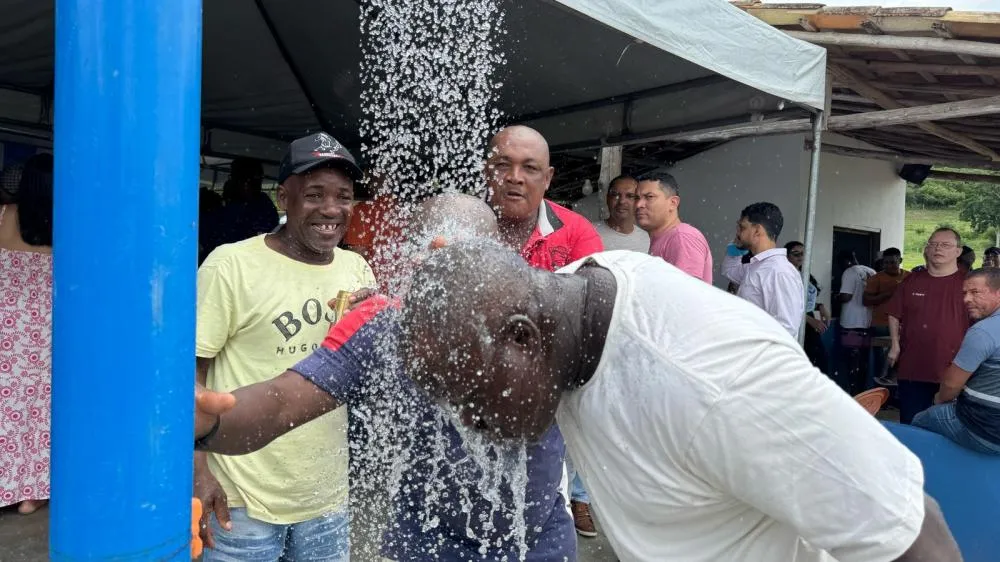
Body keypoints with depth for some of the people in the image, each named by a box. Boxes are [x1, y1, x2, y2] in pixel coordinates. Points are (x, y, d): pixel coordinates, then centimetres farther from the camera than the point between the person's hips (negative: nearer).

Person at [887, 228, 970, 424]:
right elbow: (894, 314, 16)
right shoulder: (912, 280, 9)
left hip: (953, 372, -3)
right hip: (911, 369, 3)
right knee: (909, 426, 10)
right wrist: (895, 345, 6)